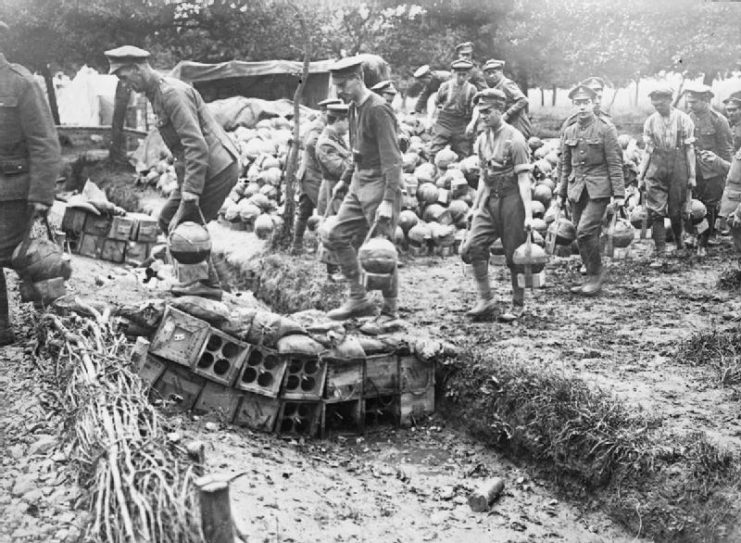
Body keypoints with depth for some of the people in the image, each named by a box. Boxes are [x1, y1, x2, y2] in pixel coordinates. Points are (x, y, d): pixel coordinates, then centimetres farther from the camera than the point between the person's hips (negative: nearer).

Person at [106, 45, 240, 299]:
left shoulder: (172, 93, -18)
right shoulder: (157, 93, 14)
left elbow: (197, 147, -26)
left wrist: (187, 200, -28)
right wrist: (183, 187, 11)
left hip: (217, 168, -10)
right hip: (214, 168, 10)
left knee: (184, 225, -6)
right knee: (168, 219, 12)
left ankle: (209, 283, 8)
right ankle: (200, 278, 17)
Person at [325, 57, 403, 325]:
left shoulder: (378, 110, -17)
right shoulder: (354, 108, 11)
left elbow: (392, 159, -21)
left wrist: (388, 200, -26)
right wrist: (345, 179, 26)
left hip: (380, 184, -9)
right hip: (359, 183, 9)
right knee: (337, 236, 7)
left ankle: (390, 310, 10)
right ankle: (358, 299, 16)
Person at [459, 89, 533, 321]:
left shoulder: (514, 139, -11)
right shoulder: (482, 139, 10)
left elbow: (523, 179, -14)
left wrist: (528, 213, -18)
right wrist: (475, 206, 19)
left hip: (511, 199, -6)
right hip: (488, 199, 6)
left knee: (514, 255, 2)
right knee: (472, 247, -6)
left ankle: (518, 304, 19)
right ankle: (486, 300, 5)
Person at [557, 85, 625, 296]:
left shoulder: (606, 130, -3)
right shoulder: (569, 132, 11)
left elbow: (615, 164, -5)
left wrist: (619, 194, -9)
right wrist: (561, 194, 15)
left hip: (598, 189, -5)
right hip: (577, 189, 5)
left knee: (585, 231, -17)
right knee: (583, 235, 7)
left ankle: (596, 276, -3)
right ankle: (591, 278, 18)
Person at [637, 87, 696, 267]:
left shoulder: (683, 120, -2)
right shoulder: (650, 121, 4)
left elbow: (689, 149, 1)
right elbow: (648, 150, 9)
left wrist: (692, 175, -1)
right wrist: (640, 176, 6)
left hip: (678, 168, -1)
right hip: (656, 169, 1)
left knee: (675, 211, 6)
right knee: (656, 212, -6)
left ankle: (678, 237, 39)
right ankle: (660, 254, -2)